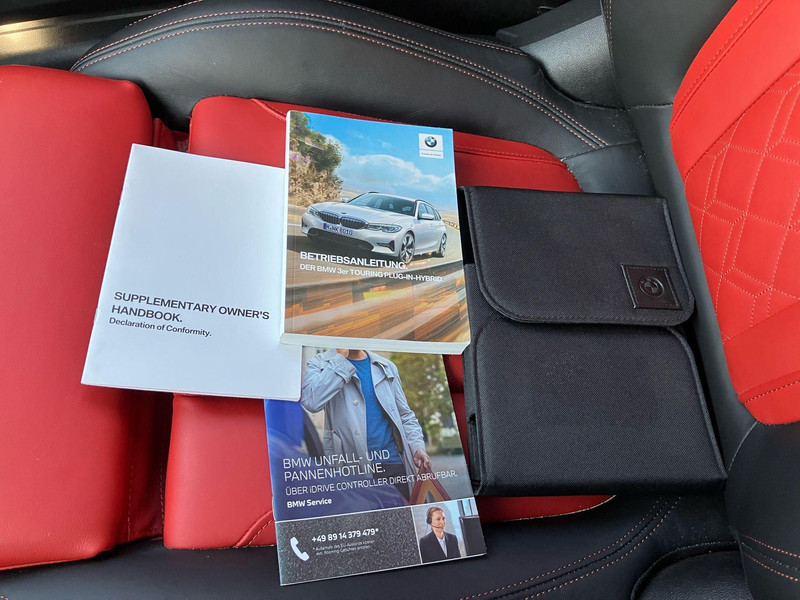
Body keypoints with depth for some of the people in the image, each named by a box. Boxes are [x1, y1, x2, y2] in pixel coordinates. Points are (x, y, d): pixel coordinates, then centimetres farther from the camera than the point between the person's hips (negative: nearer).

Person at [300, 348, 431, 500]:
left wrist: (417, 446, 0)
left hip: (392, 462, 4)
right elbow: (311, 401, -20)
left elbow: (405, 415, 17)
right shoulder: (320, 363, 2)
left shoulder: (387, 366, 15)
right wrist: (341, 357, -14)